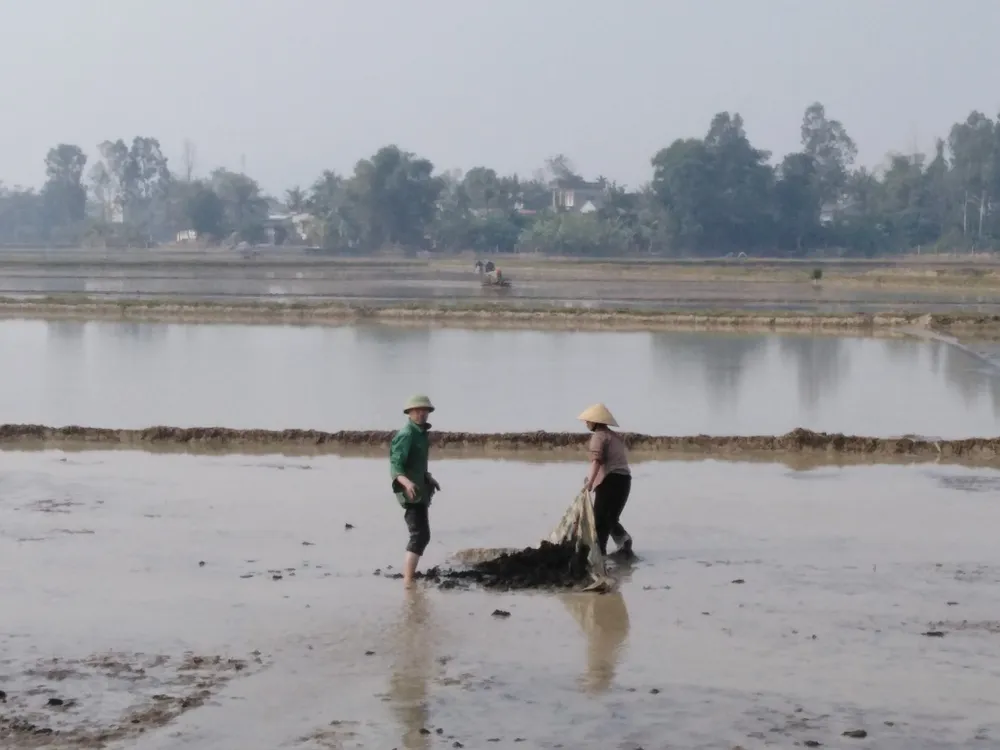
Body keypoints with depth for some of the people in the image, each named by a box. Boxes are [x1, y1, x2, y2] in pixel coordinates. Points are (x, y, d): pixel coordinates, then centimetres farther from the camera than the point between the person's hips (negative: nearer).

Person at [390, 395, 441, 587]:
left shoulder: (420, 432, 10)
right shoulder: (406, 435, -19)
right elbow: (395, 465, -28)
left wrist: (428, 477, 35)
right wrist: (406, 482, -46)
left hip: (419, 488, 10)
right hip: (411, 490, -10)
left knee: (421, 533, 21)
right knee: (421, 535, -19)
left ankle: (407, 571, 36)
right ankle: (408, 581, -27)